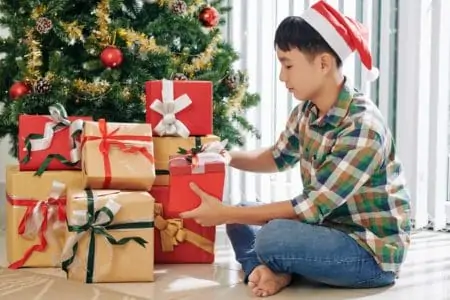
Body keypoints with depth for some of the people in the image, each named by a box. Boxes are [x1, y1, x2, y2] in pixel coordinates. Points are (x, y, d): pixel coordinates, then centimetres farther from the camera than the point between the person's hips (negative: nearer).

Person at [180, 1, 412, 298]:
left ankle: (274, 269, 0)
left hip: (373, 252, -9)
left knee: (274, 238, -32)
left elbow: (314, 207, -27)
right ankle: (274, 272, -11)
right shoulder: (306, 112, -2)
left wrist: (226, 214, -24)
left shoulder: (363, 128, -28)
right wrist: (227, 156, 1)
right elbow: (278, 157, 18)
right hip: (330, 227, 9)